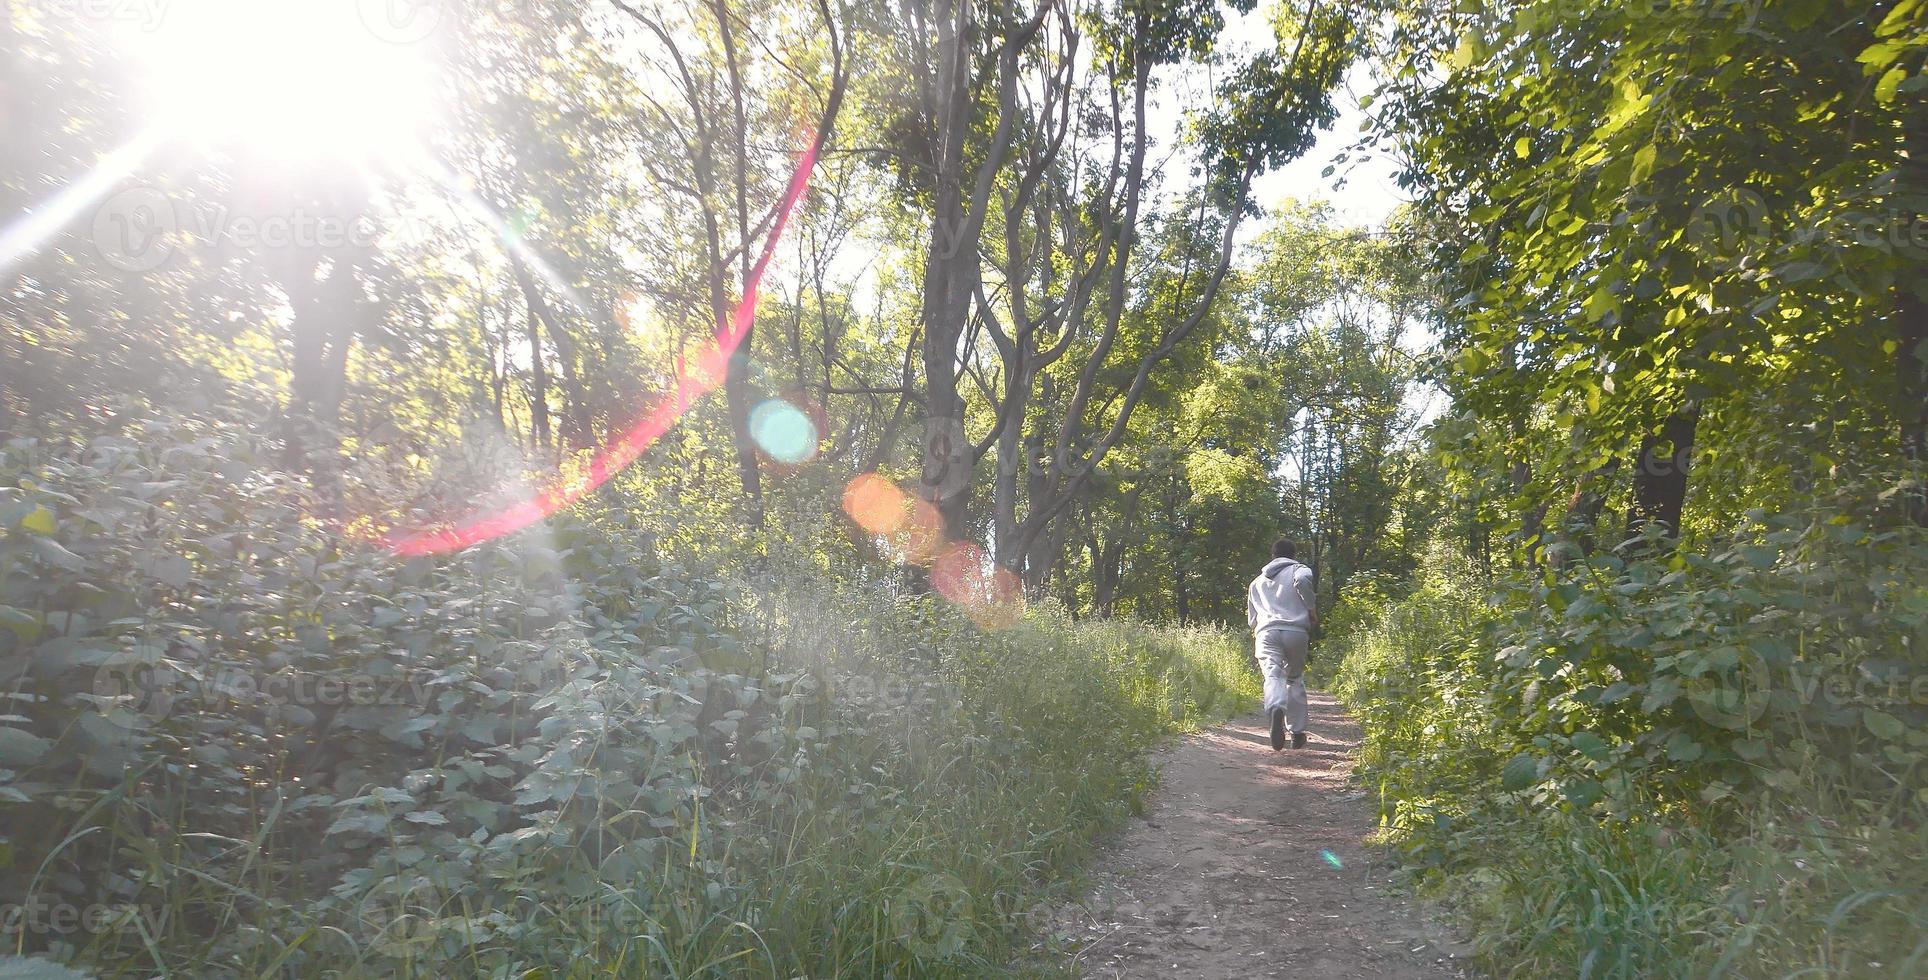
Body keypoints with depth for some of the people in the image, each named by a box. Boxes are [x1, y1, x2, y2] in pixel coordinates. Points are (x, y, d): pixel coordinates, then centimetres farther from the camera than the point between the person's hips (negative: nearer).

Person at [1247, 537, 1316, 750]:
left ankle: (1276, 709, -48)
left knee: (1272, 675, -17)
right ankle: (1297, 732, 16)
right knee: (1295, 679, 15)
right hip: (1296, 631, -1)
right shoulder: (1300, 570, 15)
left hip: (1265, 631, 1)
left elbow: (1251, 619, 32)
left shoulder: (1257, 582, 29)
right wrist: (1312, 610, -1)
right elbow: (1302, 581, -12)